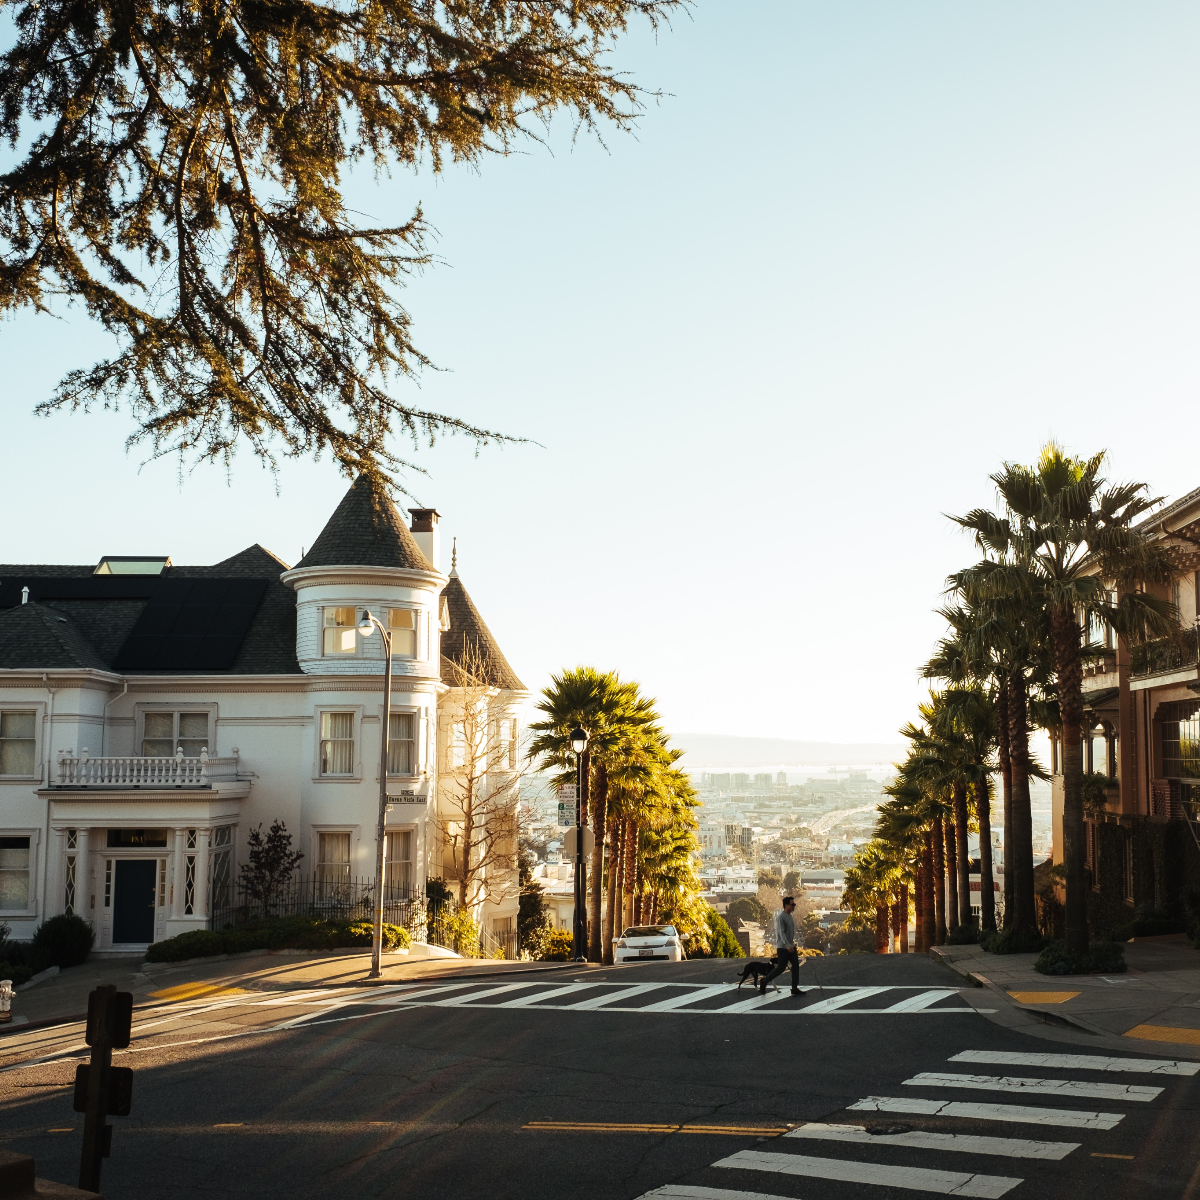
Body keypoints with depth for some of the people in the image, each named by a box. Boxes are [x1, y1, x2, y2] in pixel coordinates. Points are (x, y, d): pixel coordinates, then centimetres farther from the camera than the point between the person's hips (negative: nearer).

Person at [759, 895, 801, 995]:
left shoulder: (790, 916, 12)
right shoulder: (781, 917, -16)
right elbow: (781, 932, -25)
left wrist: (792, 945, 20)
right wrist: (787, 946, -35)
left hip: (791, 946, 8)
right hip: (783, 947, -8)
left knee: (796, 966, 1)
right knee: (781, 968, -5)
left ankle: (795, 988, 4)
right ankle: (764, 981, 11)